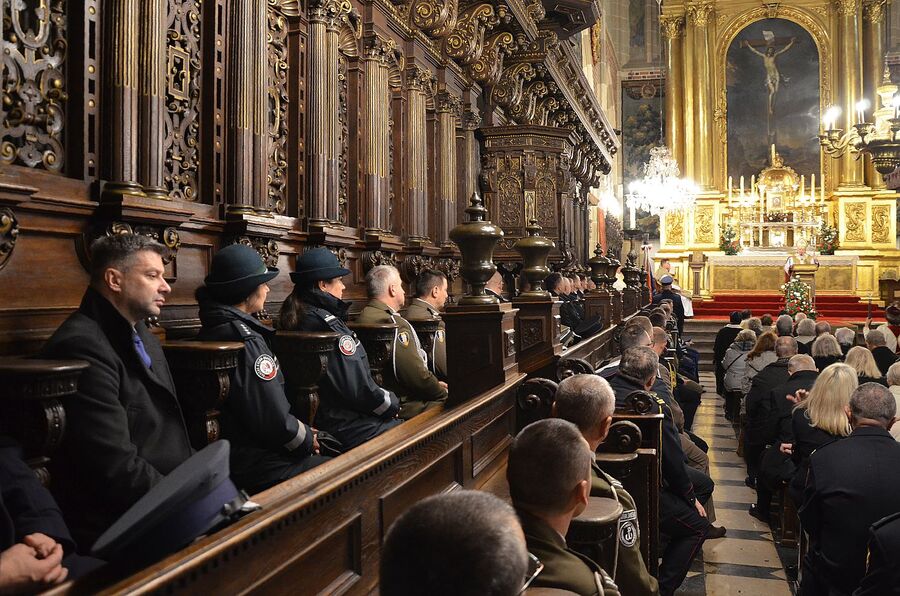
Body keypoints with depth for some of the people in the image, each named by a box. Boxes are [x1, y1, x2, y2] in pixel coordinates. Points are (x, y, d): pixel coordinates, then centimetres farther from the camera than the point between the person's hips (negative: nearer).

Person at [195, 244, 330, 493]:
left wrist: (302, 431, 12)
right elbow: (274, 420, -21)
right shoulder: (247, 341, -20)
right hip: (250, 462, -10)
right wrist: (307, 440, -3)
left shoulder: (212, 329, 10)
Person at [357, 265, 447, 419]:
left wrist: (435, 384, 13)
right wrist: (443, 393, -4)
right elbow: (416, 374, -22)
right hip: (404, 406, -10)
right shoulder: (394, 323, -20)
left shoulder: (362, 318, 10)